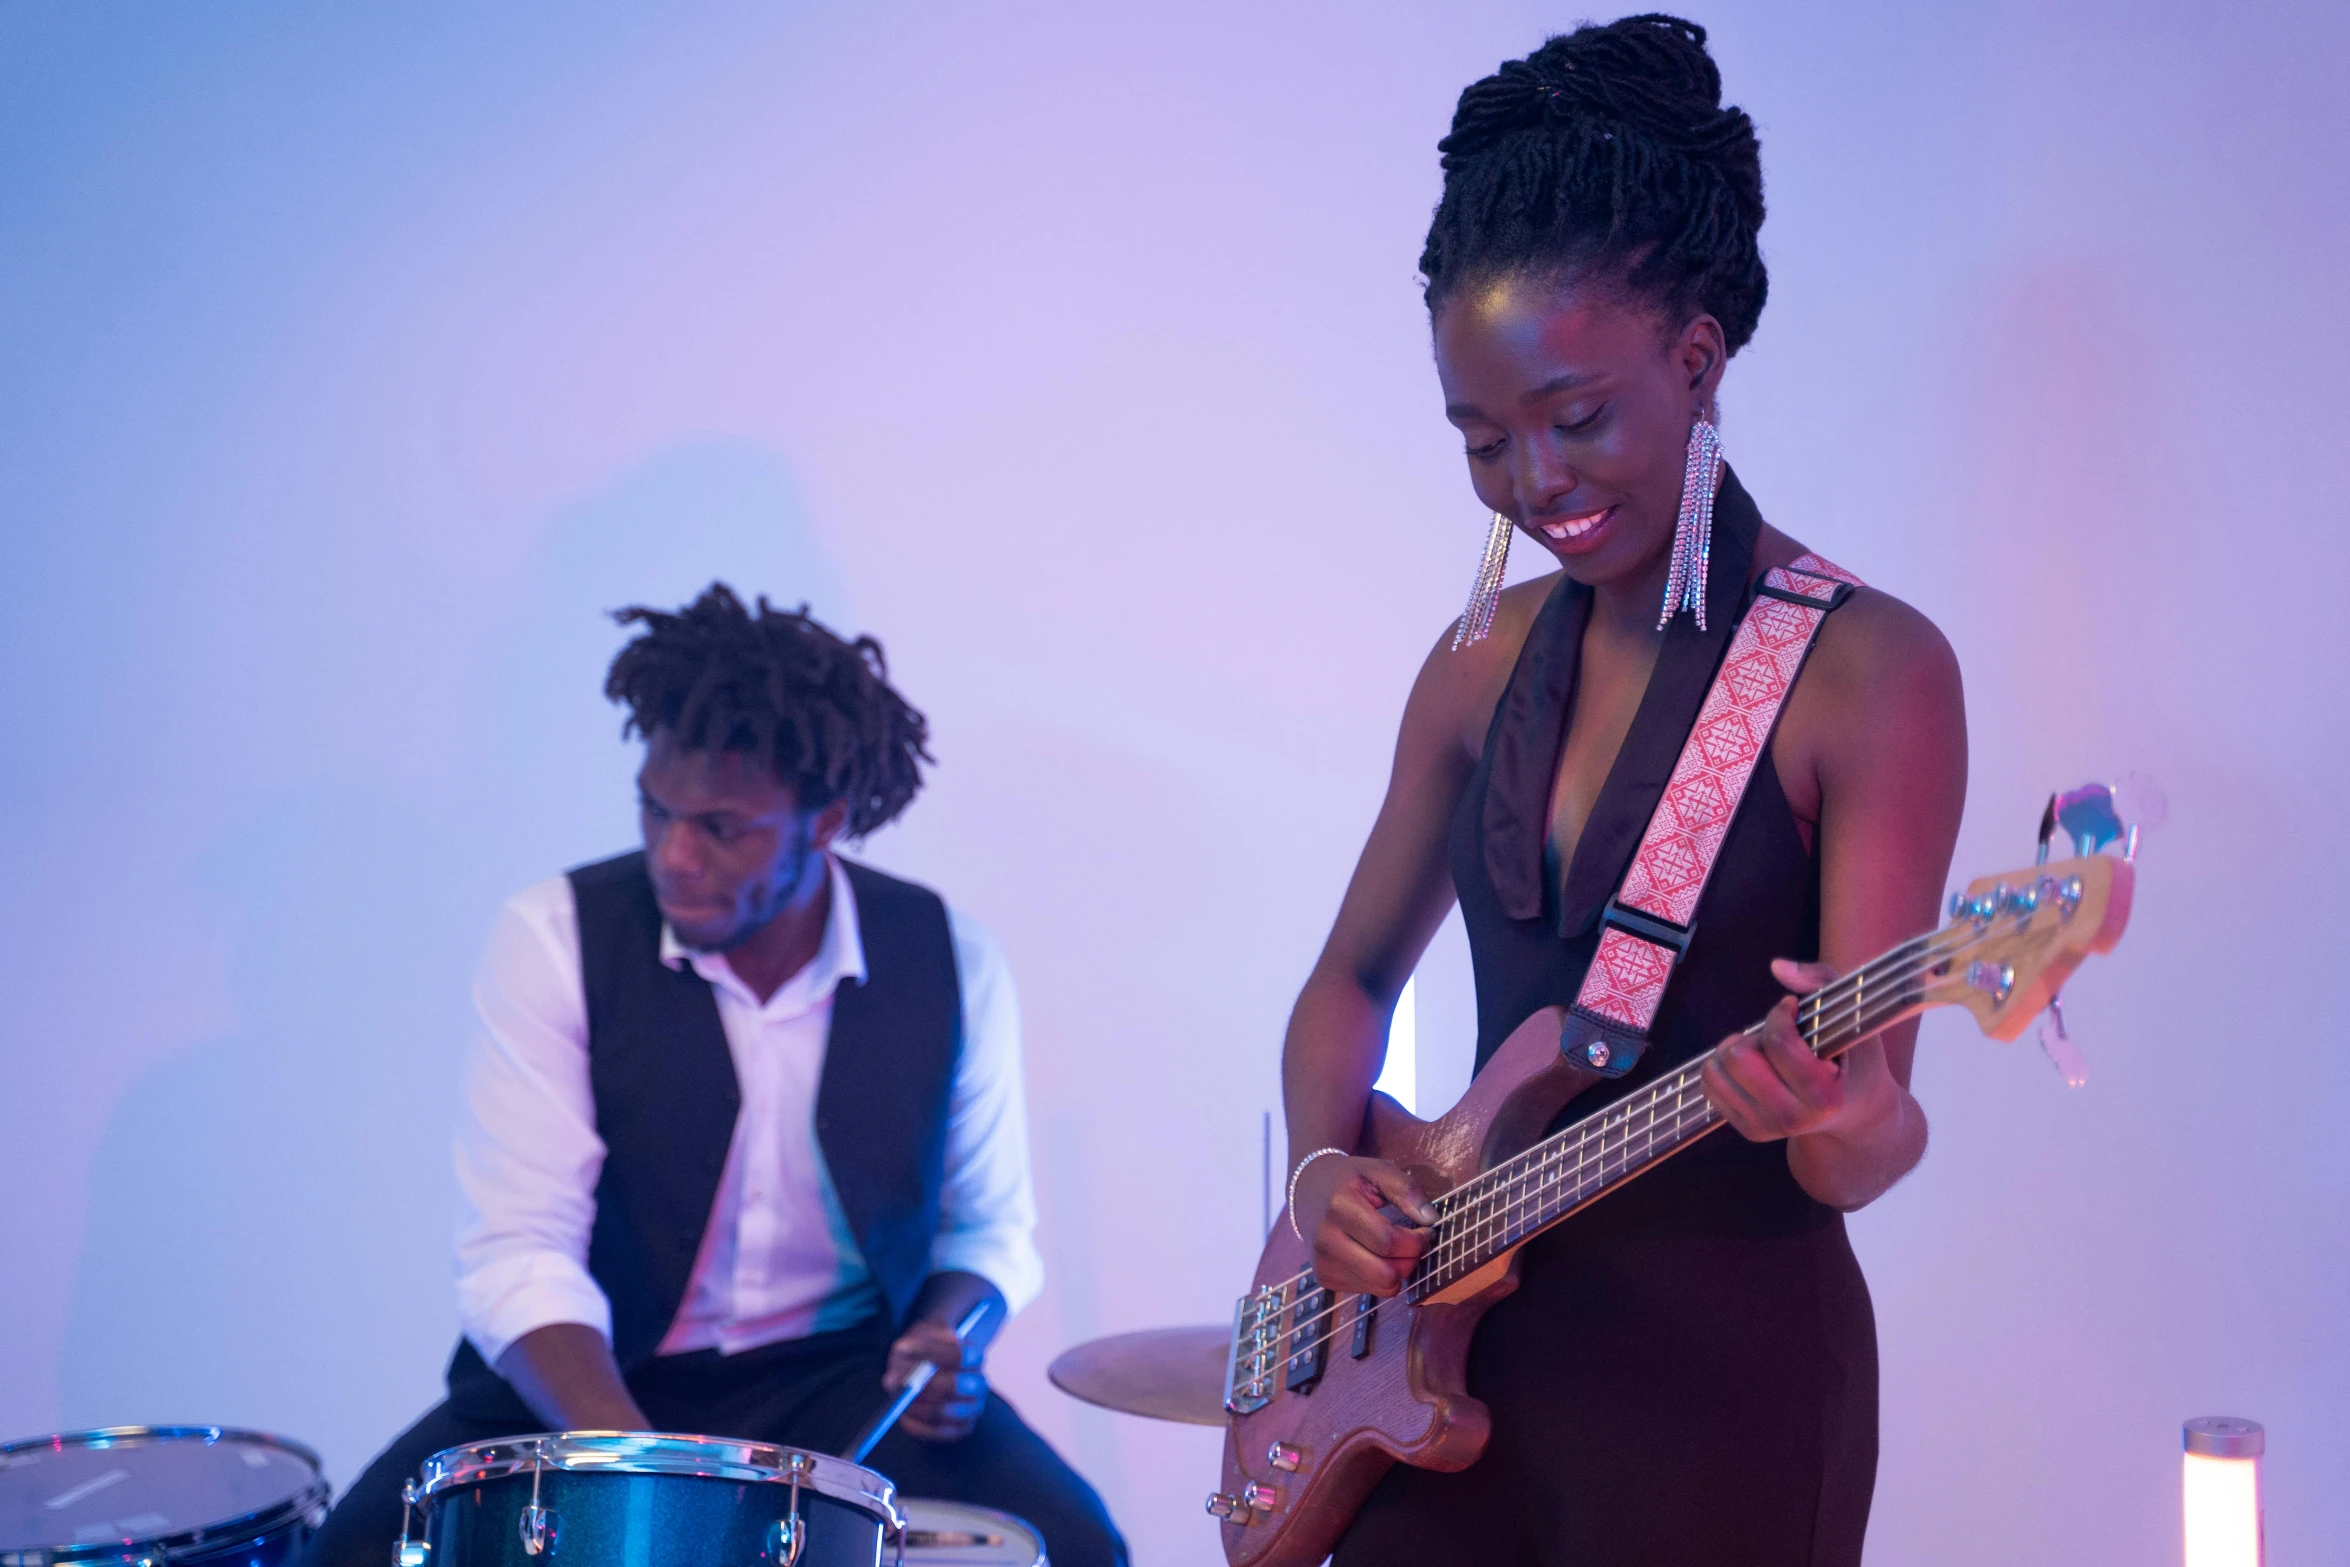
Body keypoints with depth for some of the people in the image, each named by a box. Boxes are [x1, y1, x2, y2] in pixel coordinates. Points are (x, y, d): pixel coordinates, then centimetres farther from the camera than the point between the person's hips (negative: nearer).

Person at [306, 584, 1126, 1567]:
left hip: (843, 1378, 1)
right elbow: (519, 1251, -16)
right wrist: (627, 1461, -32)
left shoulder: (946, 961, -5)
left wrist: (950, 1332, -14)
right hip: (590, 1380, -1)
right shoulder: (557, 939, -12)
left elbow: (988, 1225, 9)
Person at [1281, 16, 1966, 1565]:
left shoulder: (1870, 669, -12)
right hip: (1453, 1352, 5)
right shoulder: (1486, 663, 5)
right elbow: (1353, 981, 13)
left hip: (1727, 1377, -5)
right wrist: (1326, 1172, -4)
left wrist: (1845, 1120, -36)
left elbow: (1862, 1144, -14)